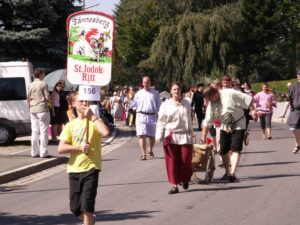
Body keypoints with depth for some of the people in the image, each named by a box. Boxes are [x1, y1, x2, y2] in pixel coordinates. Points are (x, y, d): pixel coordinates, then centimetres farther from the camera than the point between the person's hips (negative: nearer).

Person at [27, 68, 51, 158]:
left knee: (34, 131, 9)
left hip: (33, 110, 6)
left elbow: (28, 99, 11)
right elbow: (48, 97, -12)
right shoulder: (43, 84, -9)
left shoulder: (31, 85, 8)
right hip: (42, 109, -6)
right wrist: (46, 100, 9)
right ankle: (43, 152, -3)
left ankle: (34, 152, 11)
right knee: (43, 131, -2)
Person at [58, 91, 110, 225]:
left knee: (87, 206, -13)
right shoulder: (70, 125, 8)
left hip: (91, 168, -4)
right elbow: (61, 149, -1)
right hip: (74, 169, 4)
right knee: (75, 207, 12)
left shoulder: (94, 121, -1)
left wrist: (92, 116, -18)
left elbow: (105, 132, -25)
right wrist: (79, 147, -14)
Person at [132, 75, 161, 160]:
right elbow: (134, 104, 9)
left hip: (152, 116, 1)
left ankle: (150, 150, 37)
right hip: (141, 116, -1)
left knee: (152, 136, 11)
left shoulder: (155, 93, 7)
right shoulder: (139, 93, 7)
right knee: (142, 135, -11)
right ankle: (143, 154, -11)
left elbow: (159, 105, 8)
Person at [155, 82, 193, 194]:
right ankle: (175, 185, 5)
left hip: (185, 136, 1)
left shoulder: (186, 104, 9)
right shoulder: (165, 105, 2)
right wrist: (159, 136, -8)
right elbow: (161, 121, 1)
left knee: (185, 159, -3)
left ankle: (185, 179, 24)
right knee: (172, 162, -2)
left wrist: (191, 132, 18)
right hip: (171, 136, -1)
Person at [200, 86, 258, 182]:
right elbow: (207, 122, -2)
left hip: (238, 125, -5)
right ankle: (227, 172, 22)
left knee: (235, 149, -15)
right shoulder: (211, 105, -6)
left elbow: (248, 99, -17)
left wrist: (253, 110, -16)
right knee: (223, 150, 5)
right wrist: (203, 137, -2)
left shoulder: (230, 94, -24)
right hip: (225, 126, 5)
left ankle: (232, 173, -20)